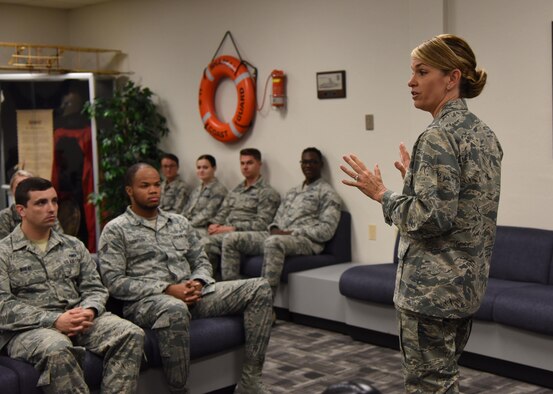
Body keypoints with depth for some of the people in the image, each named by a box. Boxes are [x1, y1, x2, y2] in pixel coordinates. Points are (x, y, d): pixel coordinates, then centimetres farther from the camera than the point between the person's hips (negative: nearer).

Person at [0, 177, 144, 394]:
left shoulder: (73, 245, 16)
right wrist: (54, 320, -20)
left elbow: (95, 288, 13)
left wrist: (89, 311, -12)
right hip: (29, 329, -4)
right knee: (57, 349, -38)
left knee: (131, 334, -21)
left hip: (77, 321, 4)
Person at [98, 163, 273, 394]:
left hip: (189, 295, 6)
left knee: (259, 288, -9)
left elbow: (201, 261, 21)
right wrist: (167, 289, -16)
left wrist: (197, 283, -5)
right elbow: (114, 282, -7)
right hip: (144, 301, -6)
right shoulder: (115, 230, 3)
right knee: (175, 309, -44)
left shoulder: (179, 222, 21)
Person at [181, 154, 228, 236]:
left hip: (203, 229, -7)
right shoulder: (197, 189, 22)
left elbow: (207, 214, -12)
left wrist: (188, 224, -14)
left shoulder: (219, 189, -4)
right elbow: (186, 210, 19)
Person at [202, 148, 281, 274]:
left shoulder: (268, 193, 3)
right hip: (223, 232, 6)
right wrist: (214, 224, 1)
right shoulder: (235, 190, 26)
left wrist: (232, 228, -15)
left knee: (207, 242, -32)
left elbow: (261, 224, -8)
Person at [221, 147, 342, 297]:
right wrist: (274, 229, -1)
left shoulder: (327, 193, 2)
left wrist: (291, 232, -14)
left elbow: (326, 231, -9)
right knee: (231, 239, -8)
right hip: (278, 236, 8)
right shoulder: (292, 192, 26)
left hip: (306, 240, -7)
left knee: (273, 242, -42)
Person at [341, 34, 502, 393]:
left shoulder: (439, 136, -18)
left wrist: (381, 194, -11)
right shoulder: (485, 133, 10)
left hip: (433, 286, -10)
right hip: (469, 281, 10)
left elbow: (432, 218, -23)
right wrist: (416, 179, 20)